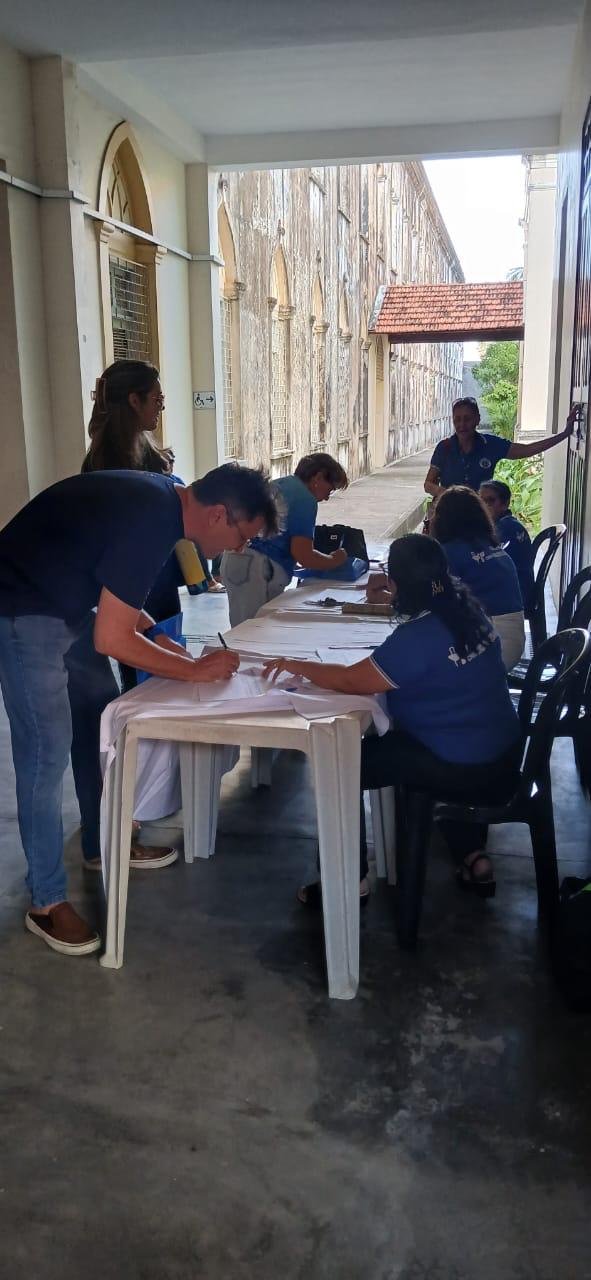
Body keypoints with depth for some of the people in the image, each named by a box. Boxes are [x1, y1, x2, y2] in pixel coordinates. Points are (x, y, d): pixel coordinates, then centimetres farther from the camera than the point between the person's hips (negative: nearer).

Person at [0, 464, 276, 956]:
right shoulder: (150, 521, -28)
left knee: (98, 725, 16)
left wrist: (157, 639, 4)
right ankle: (47, 902, 5)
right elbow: (112, 641, -25)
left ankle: (105, 844, 33)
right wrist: (194, 670, -14)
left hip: (63, 602, 10)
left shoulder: (161, 498, 1)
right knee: (46, 753, -7)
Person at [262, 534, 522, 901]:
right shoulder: (468, 610, 1)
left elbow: (351, 681, -21)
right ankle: (475, 858, 29)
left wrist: (295, 665, -8)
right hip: (503, 753, 9)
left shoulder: (419, 636, -25)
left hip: (462, 769, -9)